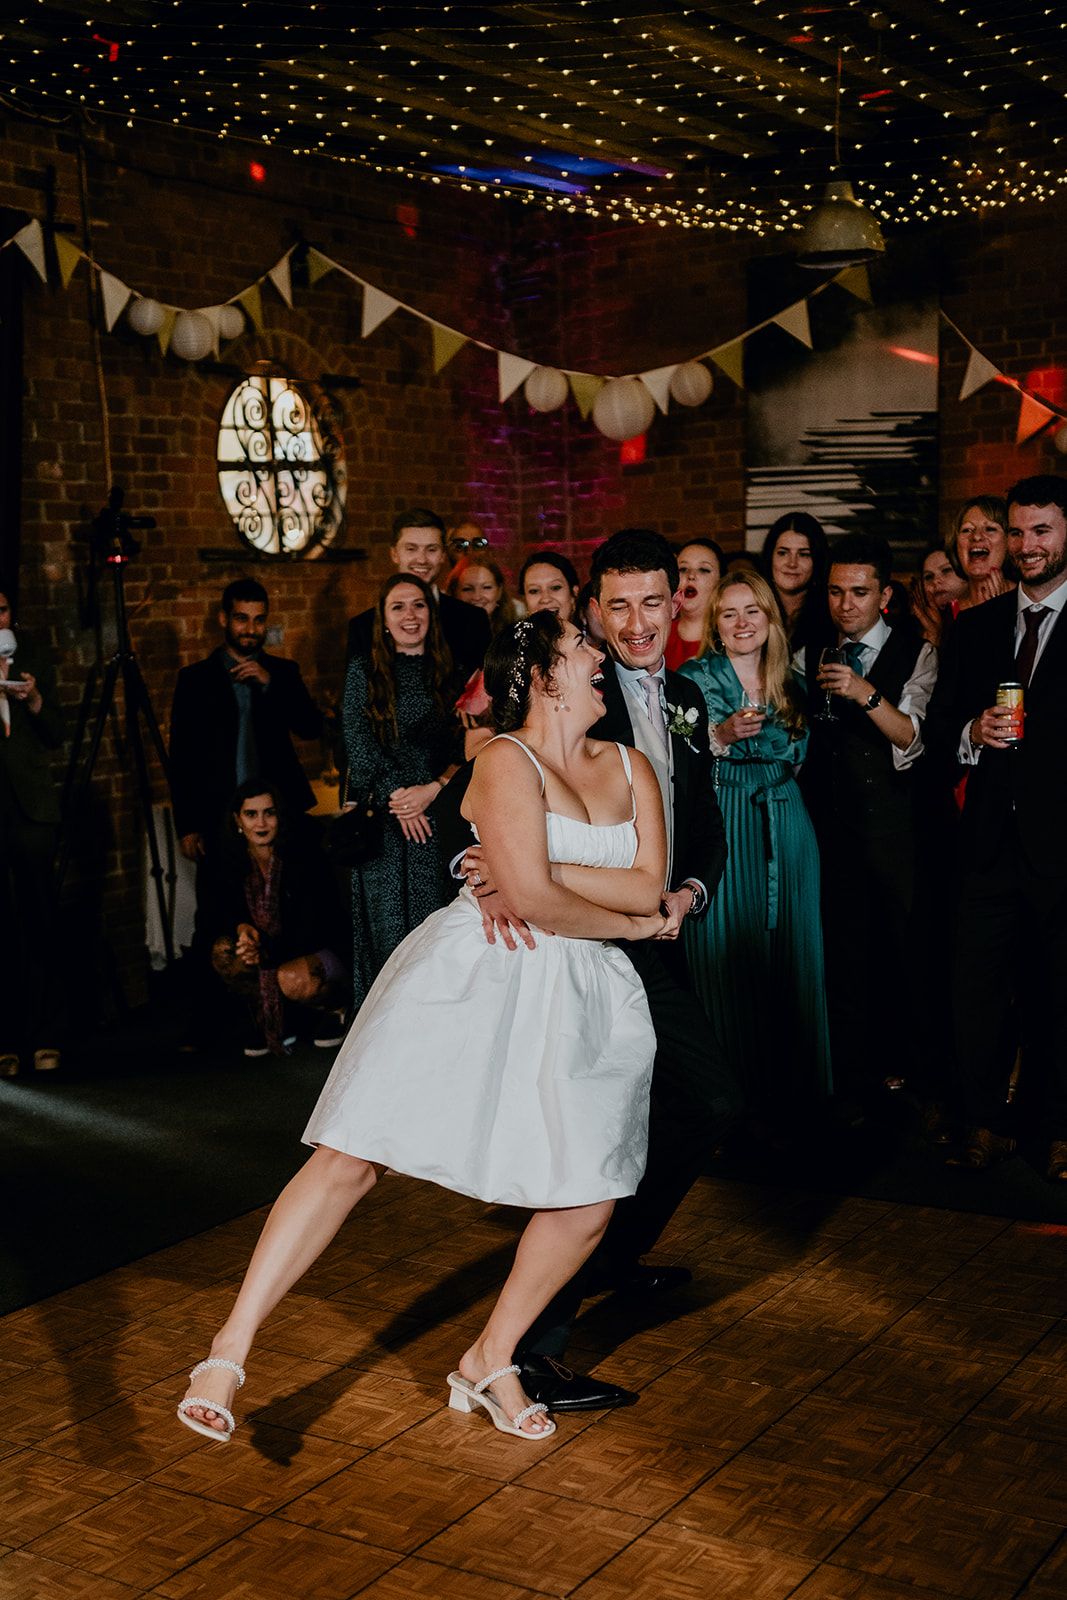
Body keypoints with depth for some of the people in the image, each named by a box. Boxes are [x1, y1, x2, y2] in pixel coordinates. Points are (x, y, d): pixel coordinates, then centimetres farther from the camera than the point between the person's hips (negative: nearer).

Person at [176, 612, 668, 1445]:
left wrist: (531, 865, -10)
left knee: (588, 1205, 2)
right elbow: (533, 897, -17)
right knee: (352, 1157, -10)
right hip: (479, 975, -6)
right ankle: (230, 1350, -4)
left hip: (581, 999, 6)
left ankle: (490, 1361, 23)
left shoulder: (631, 767, 12)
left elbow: (651, 885, -1)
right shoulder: (507, 760, -7)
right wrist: (632, 922, -3)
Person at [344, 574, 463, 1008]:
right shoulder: (364, 671, 6)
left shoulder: (448, 674, 10)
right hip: (383, 821, -1)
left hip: (437, 814, 1)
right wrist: (395, 795, -11)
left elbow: (466, 745, 3)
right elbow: (359, 744, -1)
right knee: (387, 928, -2)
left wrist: (433, 789, -12)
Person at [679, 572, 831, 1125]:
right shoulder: (695, 679, -1)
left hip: (786, 834, 4)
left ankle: (792, 1092, 18)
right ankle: (736, 1107, 6)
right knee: (728, 959, -4)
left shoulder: (789, 683, 12)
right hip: (722, 832, -4)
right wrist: (721, 736, -22)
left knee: (789, 954, 5)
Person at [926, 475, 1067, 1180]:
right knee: (978, 987, 5)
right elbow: (939, 724, 13)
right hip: (992, 838, 3)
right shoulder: (975, 627, 13)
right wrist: (973, 733, -7)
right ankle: (985, 1122, 20)